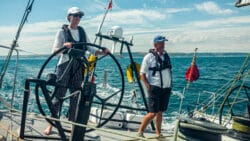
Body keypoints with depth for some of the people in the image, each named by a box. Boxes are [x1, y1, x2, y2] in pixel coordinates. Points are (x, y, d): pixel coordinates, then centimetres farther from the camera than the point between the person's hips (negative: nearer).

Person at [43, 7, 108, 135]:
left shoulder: (82, 31, 12)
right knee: (58, 95, -3)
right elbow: (54, 50, -5)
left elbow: (90, 48, 9)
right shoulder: (62, 31, 0)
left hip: (78, 67, 4)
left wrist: (101, 52, -8)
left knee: (75, 97, 6)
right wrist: (63, 47, -25)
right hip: (64, 66, -4)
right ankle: (50, 125, 8)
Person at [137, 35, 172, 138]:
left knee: (160, 112, 13)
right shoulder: (149, 57, -8)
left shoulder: (166, 55, 12)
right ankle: (140, 132, 10)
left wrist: (170, 85, 14)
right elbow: (142, 73, -8)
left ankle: (158, 133, 25)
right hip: (155, 88, -6)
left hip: (166, 88, 6)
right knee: (153, 113, -6)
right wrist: (148, 87, -13)